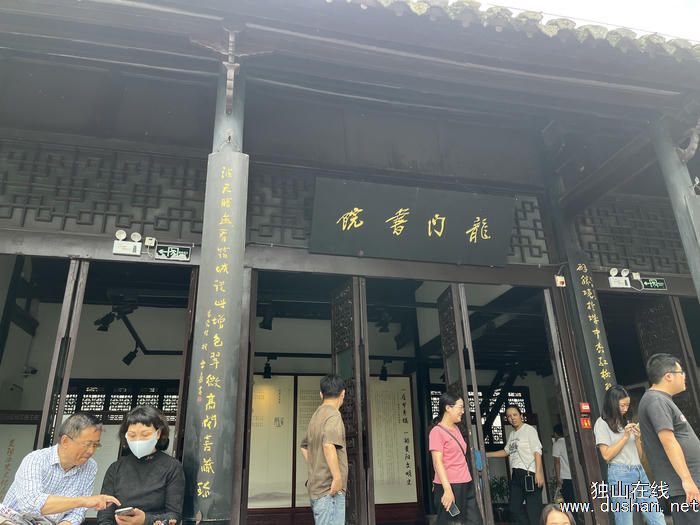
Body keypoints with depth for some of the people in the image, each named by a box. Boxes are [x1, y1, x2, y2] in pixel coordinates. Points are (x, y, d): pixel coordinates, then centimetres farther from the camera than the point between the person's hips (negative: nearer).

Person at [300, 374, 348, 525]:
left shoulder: (316, 415, 15)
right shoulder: (333, 414, -13)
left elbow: (304, 447, 28)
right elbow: (328, 445, -29)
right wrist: (337, 477, -24)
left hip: (317, 487, 9)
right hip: (329, 489, -9)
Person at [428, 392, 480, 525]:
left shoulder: (456, 428, 15)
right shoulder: (437, 431, -11)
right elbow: (437, 462, -18)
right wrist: (447, 489, -24)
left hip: (466, 484, 8)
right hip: (449, 486, -8)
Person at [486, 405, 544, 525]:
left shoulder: (529, 429, -3)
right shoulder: (512, 435, 18)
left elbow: (537, 452, -10)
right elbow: (506, 452, 27)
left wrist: (538, 473, -19)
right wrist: (485, 454, 23)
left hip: (529, 474, -8)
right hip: (516, 475, 8)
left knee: (533, 510, -7)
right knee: (513, 508, 6)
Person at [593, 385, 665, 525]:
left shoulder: (627, 422, 18)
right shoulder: (602, 423, -1)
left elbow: (639, 456, 18)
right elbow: (606, 455, -9)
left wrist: (637, 438, 1)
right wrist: (625, 437, -9)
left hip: (639, 472, 6)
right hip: (620, 474, -6)